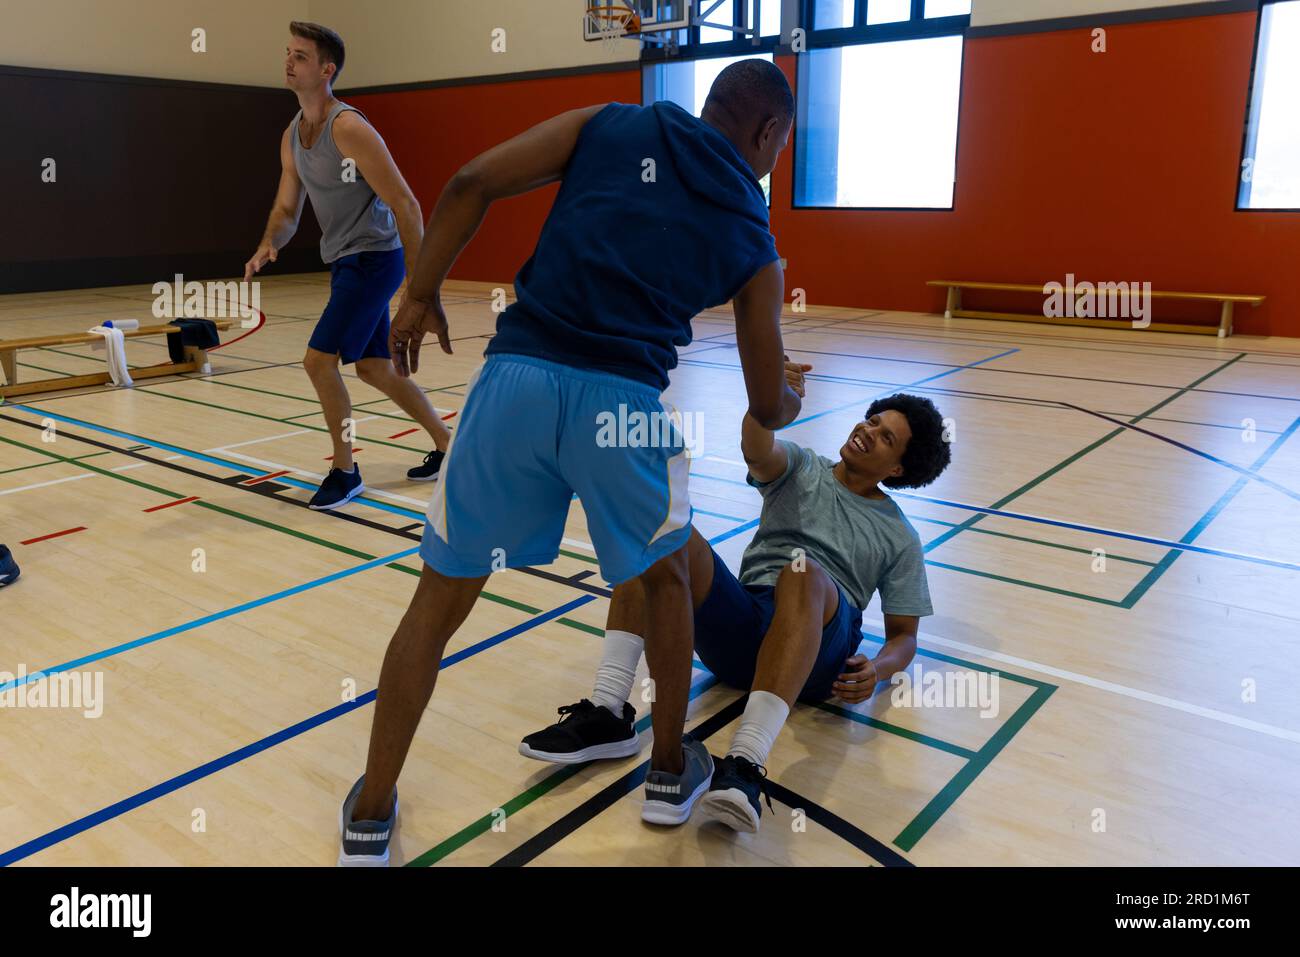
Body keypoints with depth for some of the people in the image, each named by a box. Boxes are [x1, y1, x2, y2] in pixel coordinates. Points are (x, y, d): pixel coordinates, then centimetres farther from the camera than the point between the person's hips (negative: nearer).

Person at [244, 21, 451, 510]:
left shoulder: (348, 127, -18)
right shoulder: (292, 136, 9)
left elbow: (404, 202, -20)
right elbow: (286, 210, 13)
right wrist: (268, 244, -10)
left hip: (372, 259, -9)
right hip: (345, 262, 9)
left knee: (318, 360, -11)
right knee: (374, 368, 14)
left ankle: (345, 471, 6)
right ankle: (447, 447, 28)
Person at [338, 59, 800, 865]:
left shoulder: (612, 125, 18)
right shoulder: (753, 238, 16)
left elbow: (471, 184, 6)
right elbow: (768, 410, 21)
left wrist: (421, 295, 16)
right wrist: (795, 399, 44)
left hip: (516, 374, 2)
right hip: (624, 400, -1)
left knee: (441, 598, 15)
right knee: (666, 578, 27)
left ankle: (369, 818, 25)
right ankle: (671, 772, 40)